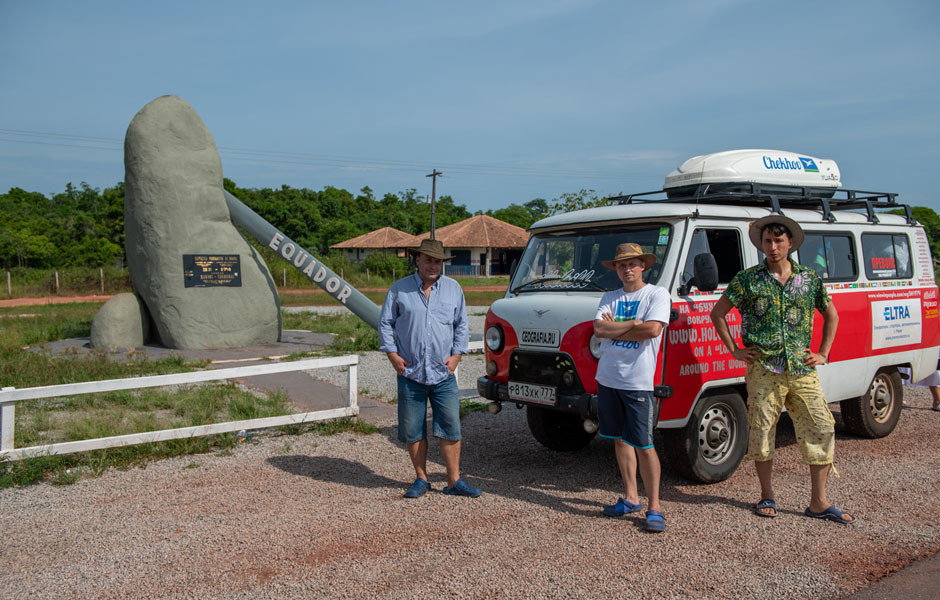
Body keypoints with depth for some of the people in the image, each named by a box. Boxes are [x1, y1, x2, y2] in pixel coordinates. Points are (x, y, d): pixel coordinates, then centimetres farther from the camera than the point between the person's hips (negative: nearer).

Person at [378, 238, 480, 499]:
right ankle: (421, 479, 20)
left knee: (450, 428, 0)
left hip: (443, 373, 1)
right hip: (410, 373, 0)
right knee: (412, 430, 5)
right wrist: (392, 354, -2)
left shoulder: (453, 289, 9)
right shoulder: (399, 289, 4)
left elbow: (461, 324, 14)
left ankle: (454, 481, 10)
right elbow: (385, 323, 8)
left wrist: (456, 355, 3)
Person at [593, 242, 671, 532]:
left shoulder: (657, 294, -1)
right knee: (620, 440, 12)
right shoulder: (610, 298, 13)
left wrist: (614, 329, -7)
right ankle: (631, 498, 25)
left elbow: (652, 329, -16)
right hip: (607, 378, 5)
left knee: (643, 446, -6)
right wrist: (633, 325, -10)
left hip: (638, 382, -5)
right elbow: (598, 329, -2)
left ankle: (654, 507, 4)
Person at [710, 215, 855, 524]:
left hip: (803, 371, 2)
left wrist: (823, 354, 11)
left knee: (822, 429, 0)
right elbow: (717, 313, 8)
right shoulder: (748, 279, 1)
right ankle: (767, 496, 19)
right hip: (763, 371, -2)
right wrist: (734, 350, 2)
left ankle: (818, 502, 10)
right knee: (761, 432, 3)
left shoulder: (810, 279, 8)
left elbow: (831, 316, 21)